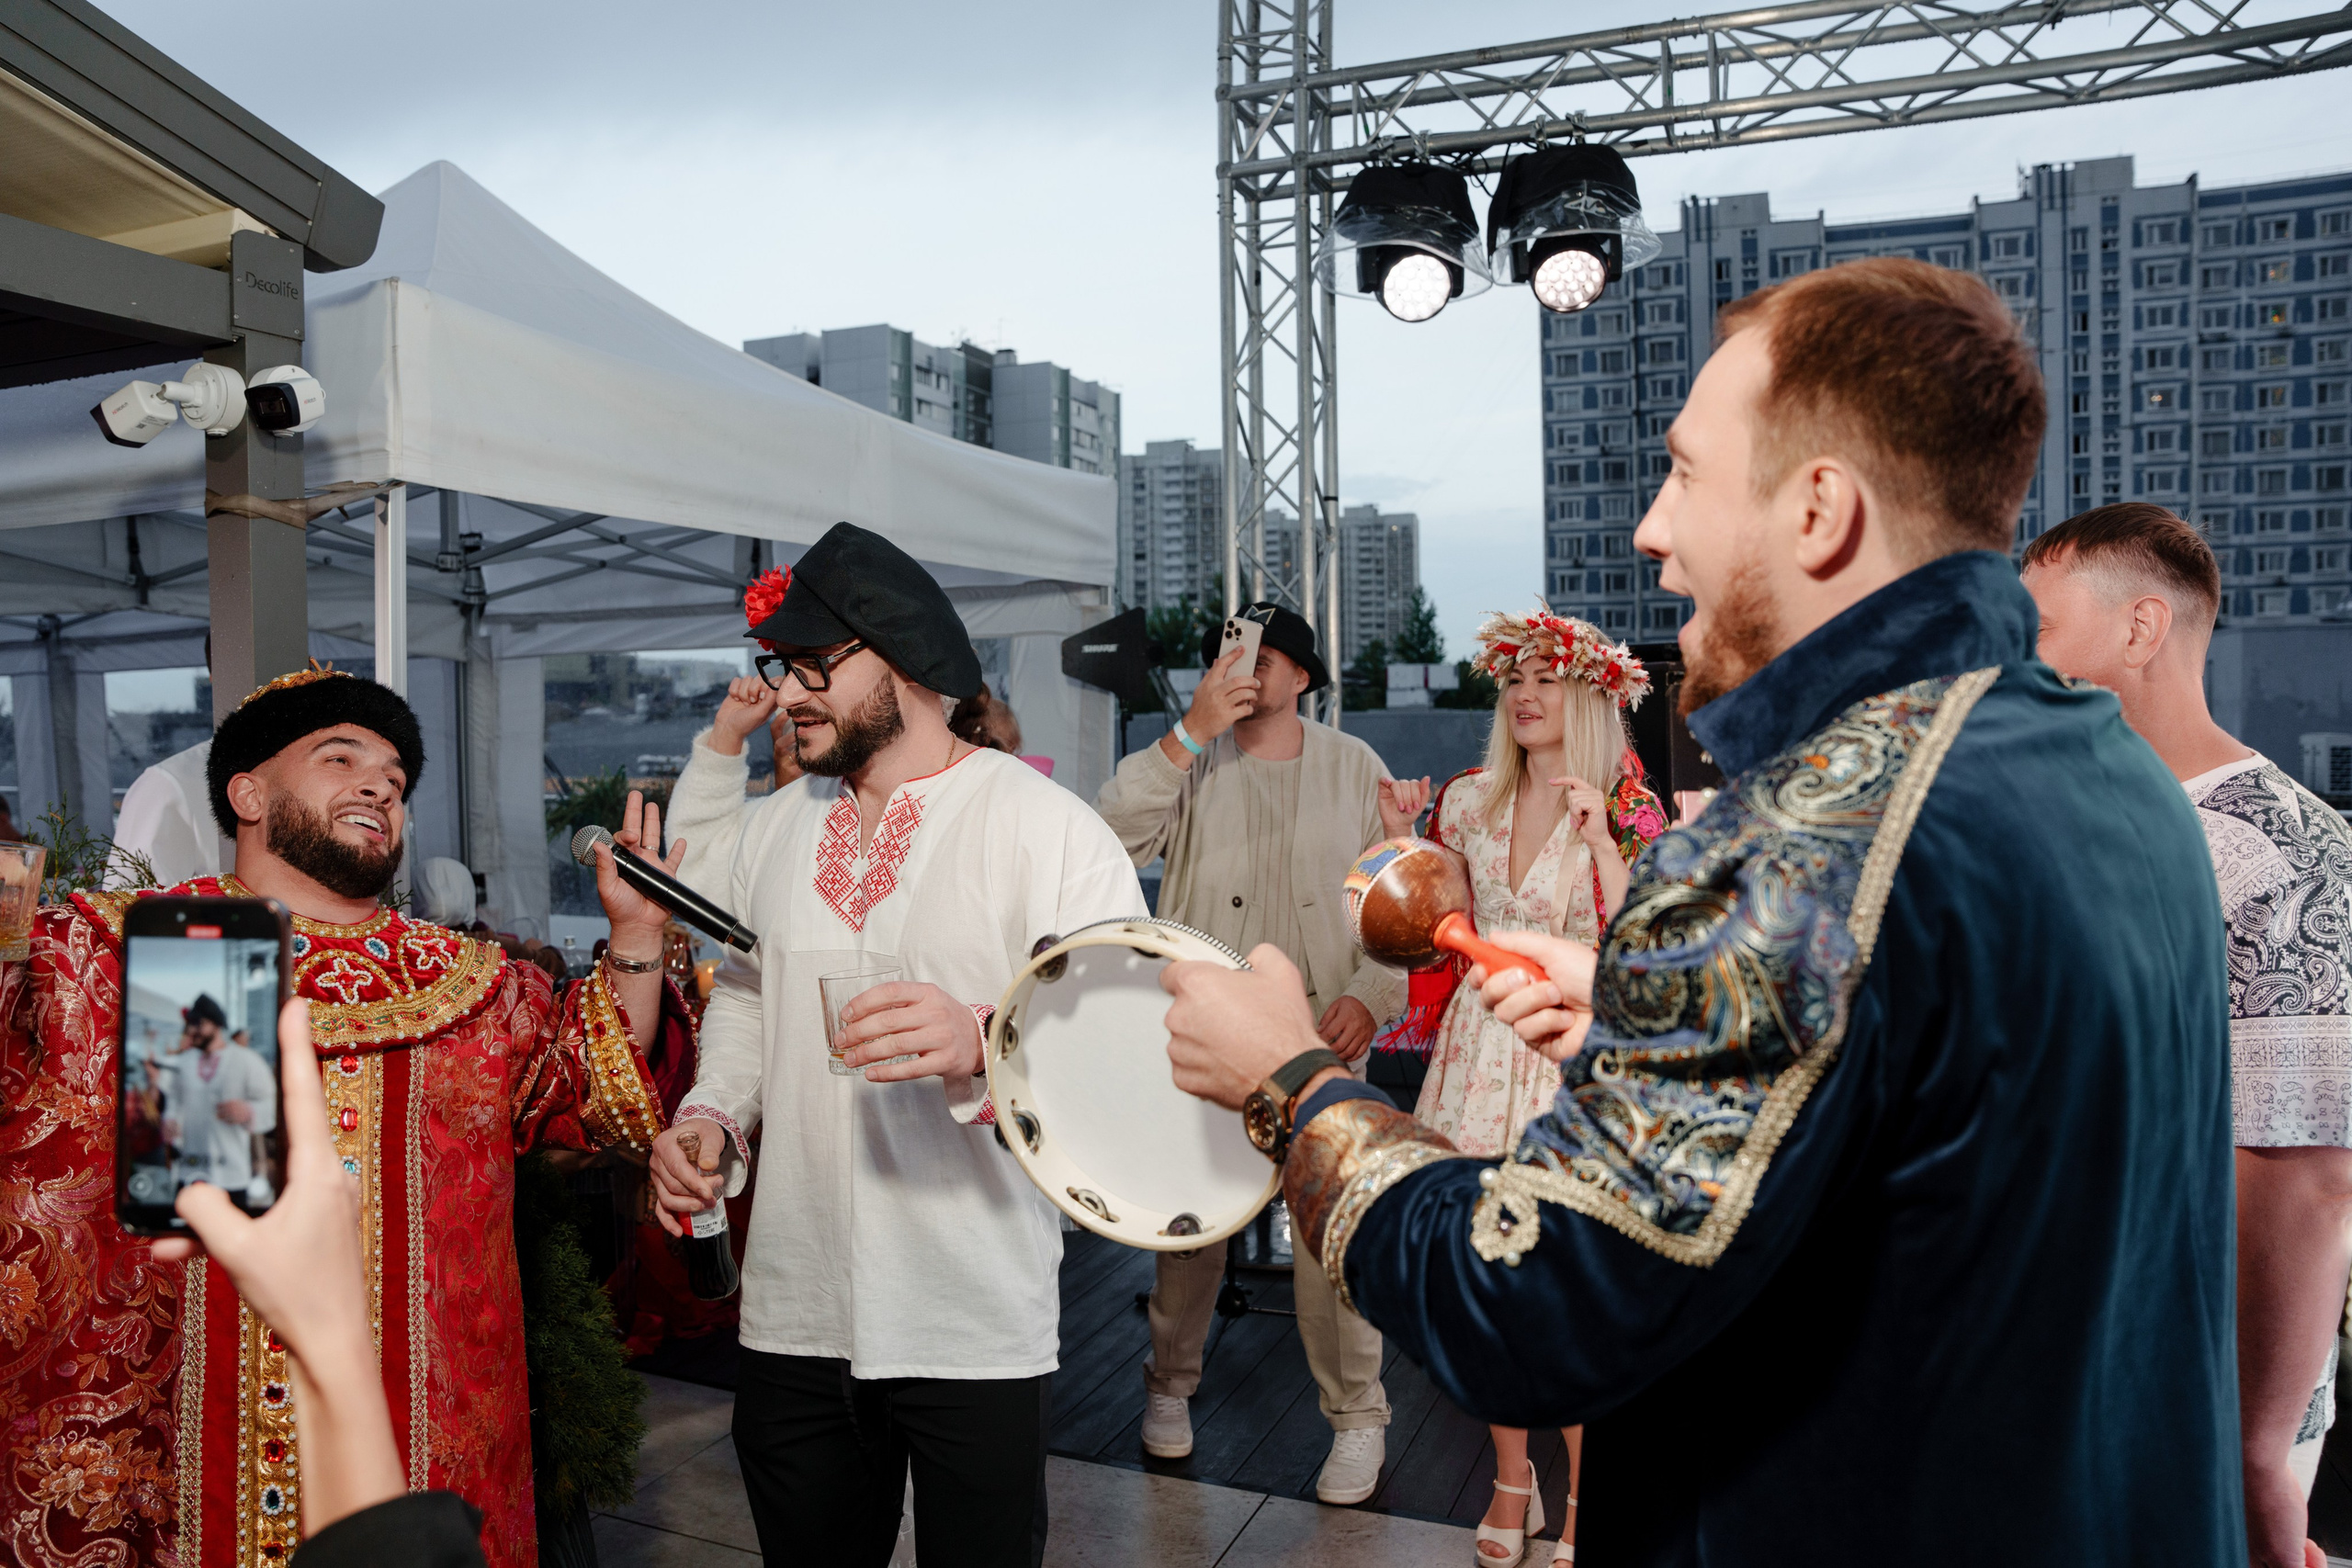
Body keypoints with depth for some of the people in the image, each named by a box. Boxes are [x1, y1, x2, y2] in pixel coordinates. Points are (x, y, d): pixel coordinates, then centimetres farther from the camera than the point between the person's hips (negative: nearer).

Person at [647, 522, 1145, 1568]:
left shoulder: (1045, 825, -10)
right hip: (791, 1315, 5)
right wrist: (709, 1116, 1)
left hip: (976, 1325, -4)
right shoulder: (770, 831, 10)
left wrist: (983, 1043, -35)